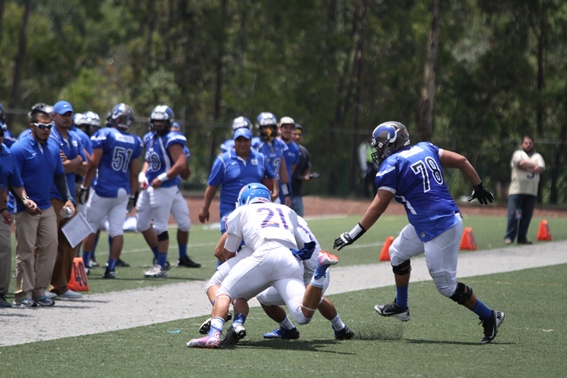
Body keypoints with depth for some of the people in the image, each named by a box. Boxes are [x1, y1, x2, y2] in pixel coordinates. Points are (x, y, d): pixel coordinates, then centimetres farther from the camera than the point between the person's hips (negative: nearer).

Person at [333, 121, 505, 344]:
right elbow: (461, 161, 11)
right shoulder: (425, 149, 11)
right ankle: (401, 307, 37)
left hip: (439, 229, -9)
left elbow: (379, 206, -9)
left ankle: (489, 317, 9)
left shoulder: (392, 165, -10)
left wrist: (355, 234, -4)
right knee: (398, 253, 25)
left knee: (447, 286, 0)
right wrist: (479, 187, 23)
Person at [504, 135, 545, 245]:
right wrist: (534, 166, -3)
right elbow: (522, 163, -14)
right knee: (513, 214, -9)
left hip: (531, 191, 4)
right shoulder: (518, 154, 7)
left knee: (527, 216, 3)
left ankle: (522, 238, 9)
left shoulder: (537, 156, 17)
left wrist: (526, 168, -9)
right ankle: (509, 237, -6)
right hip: (517, 190, -4)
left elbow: (541, 169, -1)